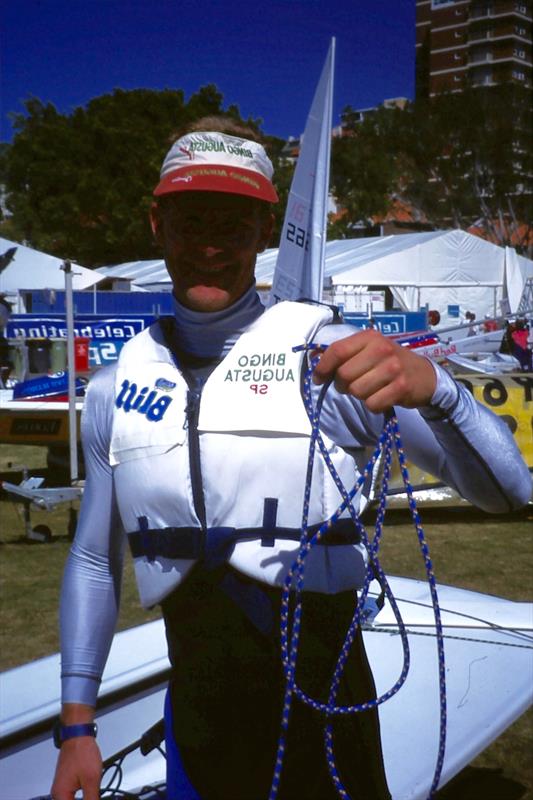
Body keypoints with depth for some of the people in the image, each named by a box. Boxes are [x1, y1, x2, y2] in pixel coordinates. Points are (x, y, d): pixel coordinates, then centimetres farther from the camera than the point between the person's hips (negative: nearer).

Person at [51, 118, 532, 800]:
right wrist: (76, 728, 8)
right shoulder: (114, 388, 2)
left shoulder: (326, 355, -10)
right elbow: (94, 559, 10)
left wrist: (431, 387, -35)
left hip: (319, 696, -3)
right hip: (197, 705, 3)